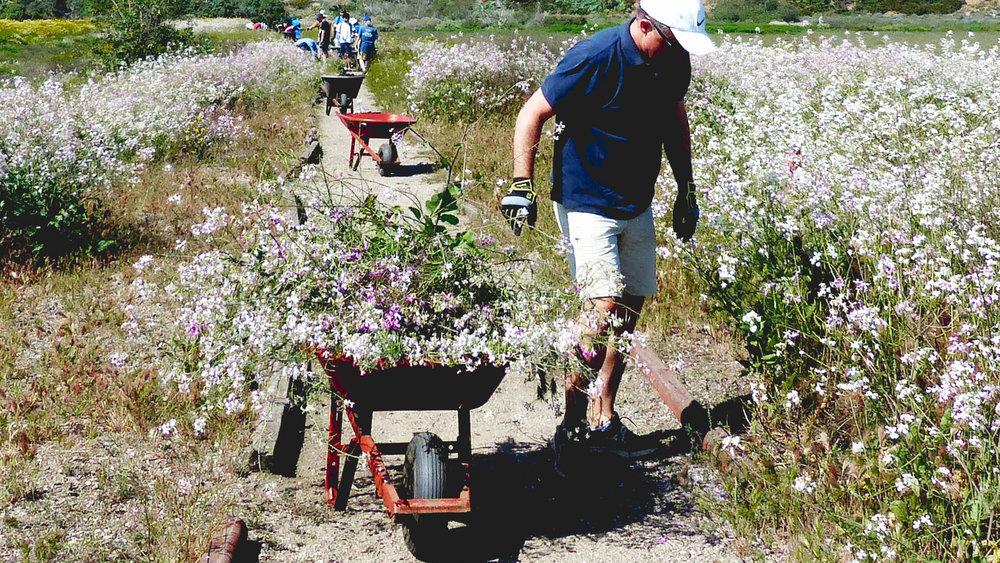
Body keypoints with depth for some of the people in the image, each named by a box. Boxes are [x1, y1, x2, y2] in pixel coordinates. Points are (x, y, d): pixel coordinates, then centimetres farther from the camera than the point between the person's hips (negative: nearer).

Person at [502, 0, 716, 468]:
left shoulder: (673, 63, -1)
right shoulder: (595, 58, -22)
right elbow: (532, 114, -18)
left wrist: (687, 190, 19)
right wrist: (521, 186, -24)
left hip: (637, 205, 7)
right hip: (587, 204, -7)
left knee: (629, 312, 8)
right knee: (605, 307, -18)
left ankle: (603, 422, 19)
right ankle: (571, 425, -6)